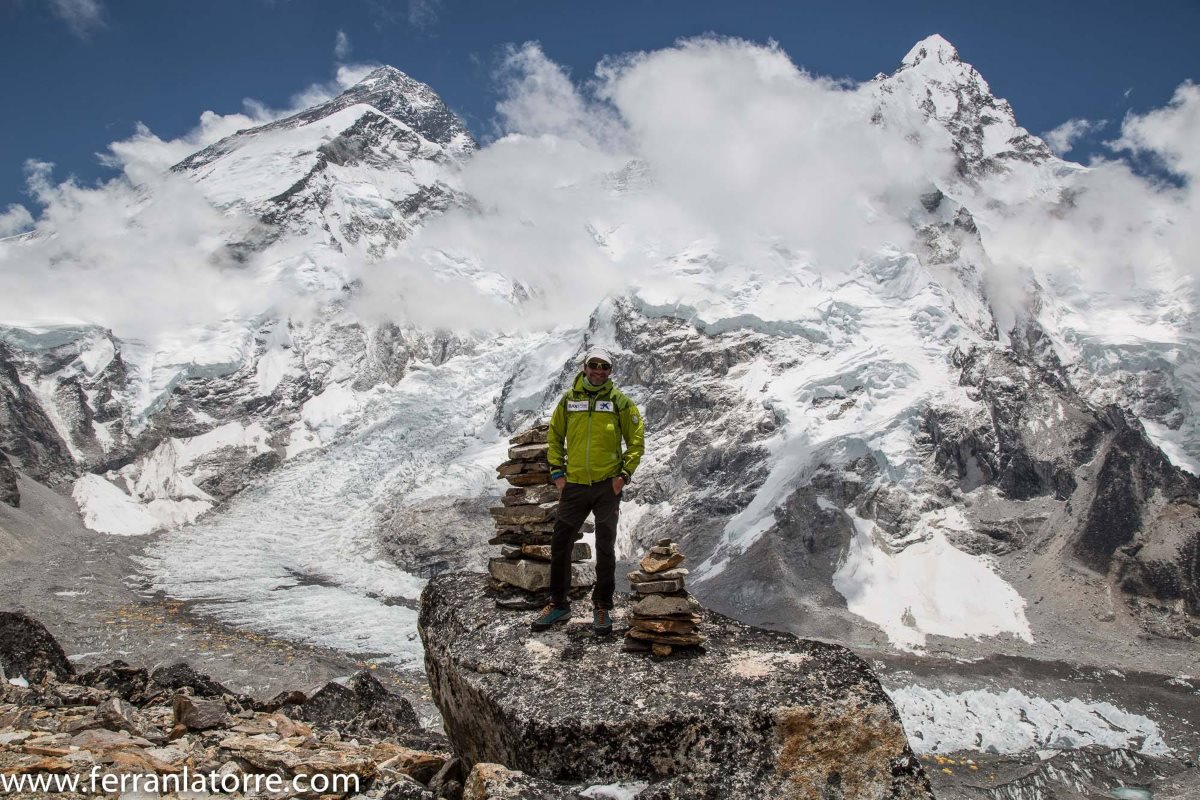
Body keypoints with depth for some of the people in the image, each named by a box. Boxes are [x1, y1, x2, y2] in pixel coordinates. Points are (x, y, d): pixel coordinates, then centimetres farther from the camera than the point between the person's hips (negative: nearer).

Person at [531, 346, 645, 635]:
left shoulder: (620, 401, -2)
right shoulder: (569, 399, 4)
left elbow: (636, 440, 1)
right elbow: (555, 436, 12)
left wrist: (624, 474, -8)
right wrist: (557, 472, 3)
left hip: (608, 486, -2)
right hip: (574, 485, 2)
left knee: (605, 549, 7)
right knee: (560, 545, 7)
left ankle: (602, 606, 20)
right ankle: (559, 604, 21)